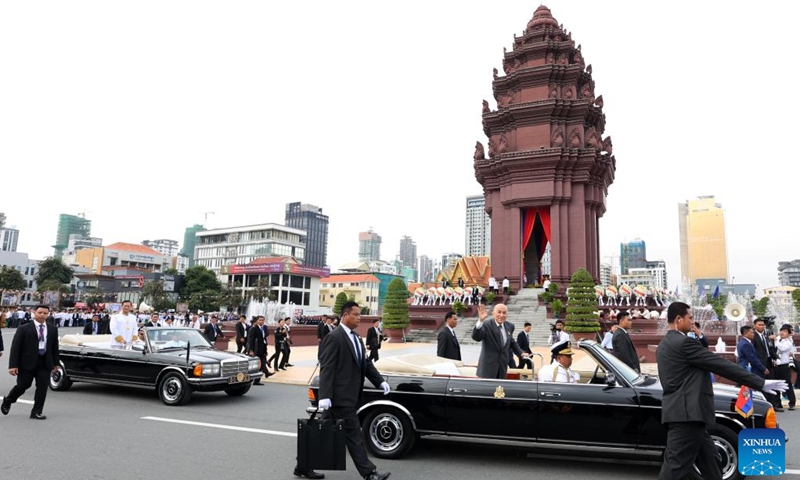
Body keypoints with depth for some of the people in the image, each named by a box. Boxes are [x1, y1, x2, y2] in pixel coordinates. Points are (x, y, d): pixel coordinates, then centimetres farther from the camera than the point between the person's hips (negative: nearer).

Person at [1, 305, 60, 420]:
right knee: (22, 386, 7)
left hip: (45, 363, 3)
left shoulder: (53, 329, 6)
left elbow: (55, 346, 10)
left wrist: (56, 362, 11)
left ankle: (37, 412, 12)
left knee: (43, 387, 0)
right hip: (27, 362, -3)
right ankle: (7, 401, 38)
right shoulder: (24, 328, -5)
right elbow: (15, 347, -6)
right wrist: (13, 365, -11)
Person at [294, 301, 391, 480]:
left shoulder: (356, 338, 14)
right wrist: (324, 396, -23)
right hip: (340, 397, -9)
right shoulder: (334, 337, -14)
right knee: (354, 434, -1)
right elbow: (326, 368, -18)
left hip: (348, 396, 9)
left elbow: (365, 363, 15)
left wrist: (380, 381, 4)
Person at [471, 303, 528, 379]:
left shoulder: (509, 327, 9)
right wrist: (480, 321, -37)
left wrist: (521, 353, 12)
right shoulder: (486, 325, -10)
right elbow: (476, 337, -25)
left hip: (503, 367, 5)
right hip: (488, 366, -5)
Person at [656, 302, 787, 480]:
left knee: (708, 458, 16)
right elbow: (722, 365, -14)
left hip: (680, 410, 10)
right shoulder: (684, 342, -14)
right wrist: (760, 383, -9)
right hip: (686, 412, -10)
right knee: (675, 465, -7)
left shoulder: (664, 345, 17)